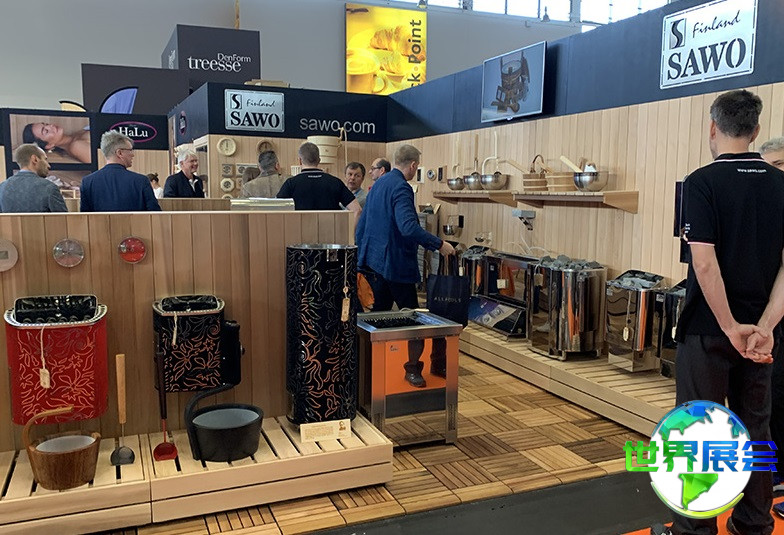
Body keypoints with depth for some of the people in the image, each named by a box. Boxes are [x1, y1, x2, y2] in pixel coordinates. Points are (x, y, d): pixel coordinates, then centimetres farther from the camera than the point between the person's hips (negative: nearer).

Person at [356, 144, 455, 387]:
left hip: (372, 261, 9)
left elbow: (362, 224, 19)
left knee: (380, 312, 17)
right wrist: (439, 244, -25)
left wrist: (362, 254, 26)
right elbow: (408, 227, -31)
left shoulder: (379, 184, 13)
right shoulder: (401, 189, -17)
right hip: (395, 262, -9)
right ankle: (412, 367, 7)